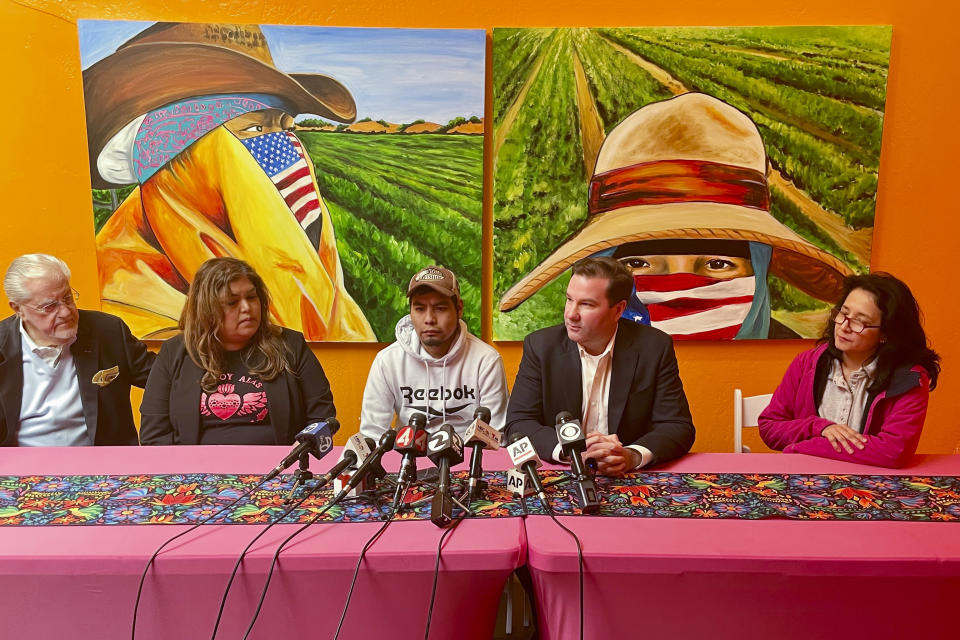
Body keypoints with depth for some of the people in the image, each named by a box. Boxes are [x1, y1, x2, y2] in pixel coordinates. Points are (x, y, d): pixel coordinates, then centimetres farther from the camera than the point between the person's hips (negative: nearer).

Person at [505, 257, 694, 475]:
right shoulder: (540, 346, -5)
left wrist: (633, 456, -25)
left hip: (632, 481, 1)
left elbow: (679, 427, -5)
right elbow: (518, 423, -8)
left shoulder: (655, 347, -6)